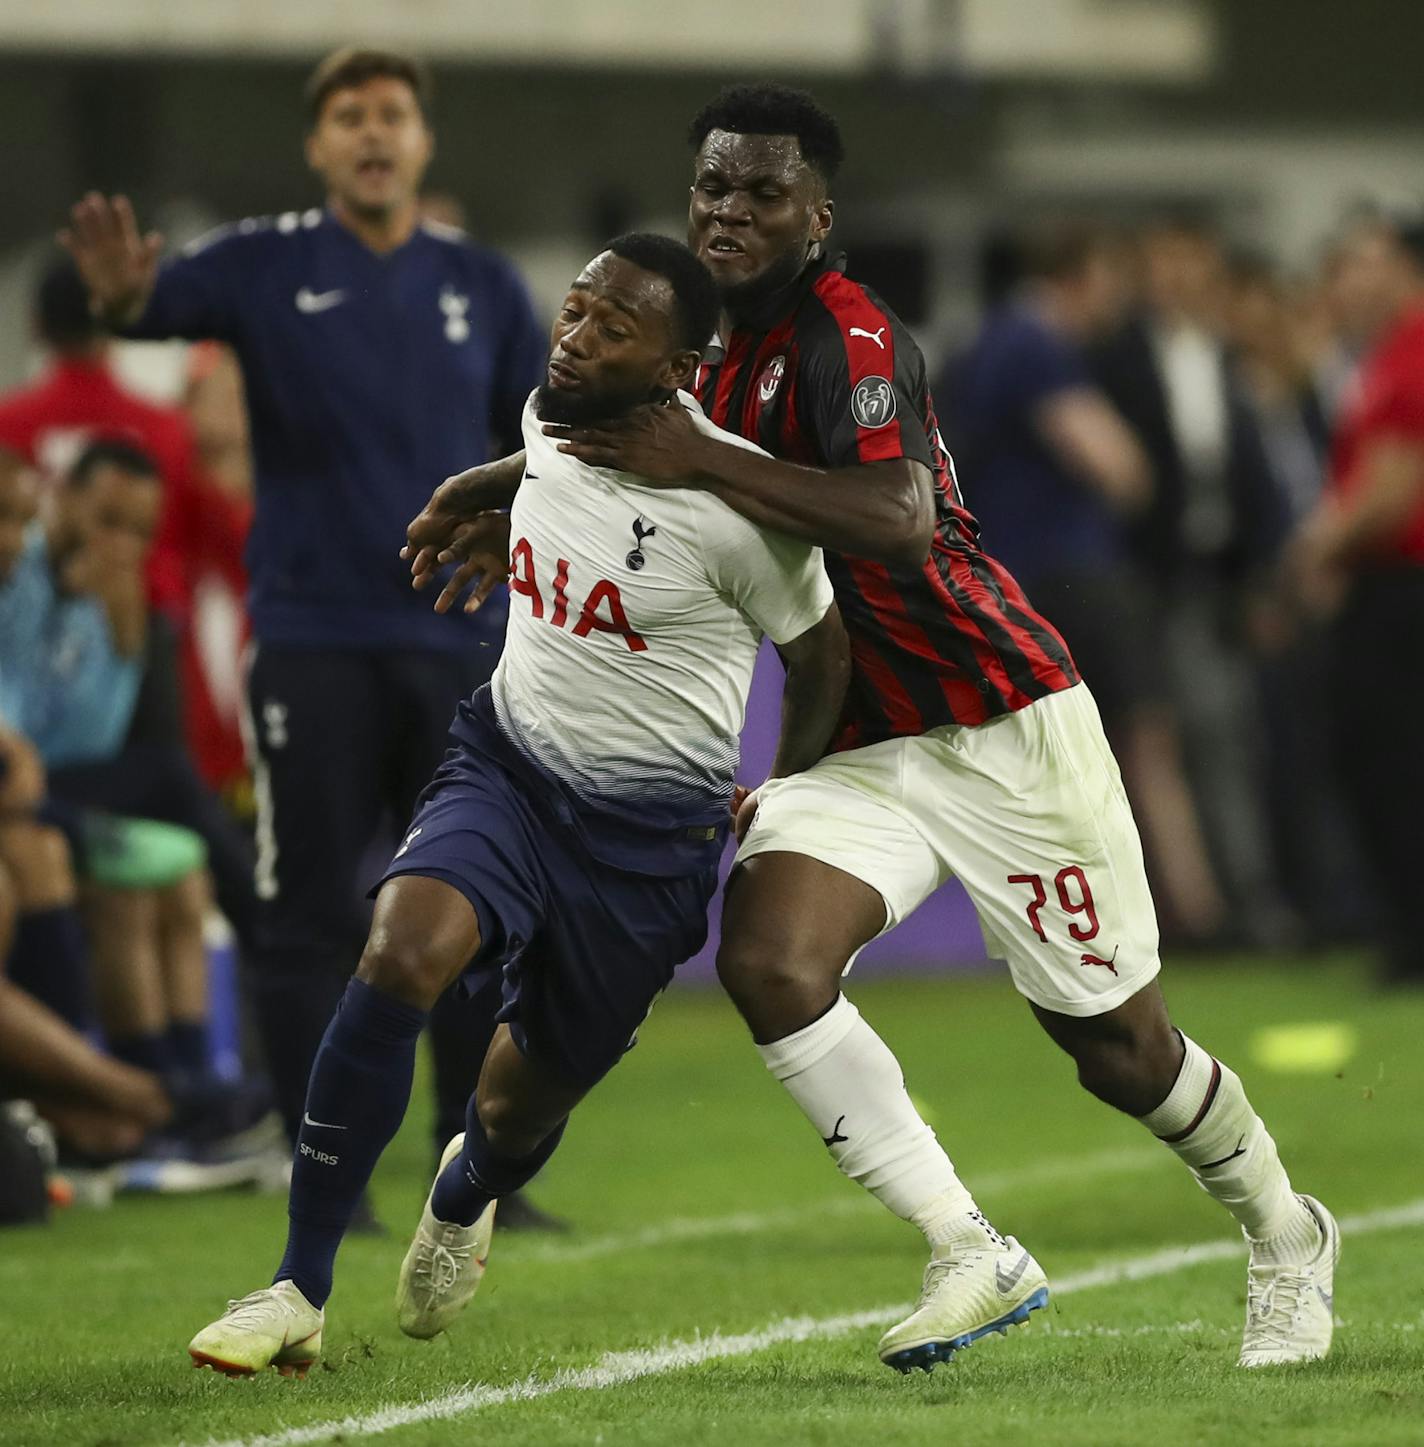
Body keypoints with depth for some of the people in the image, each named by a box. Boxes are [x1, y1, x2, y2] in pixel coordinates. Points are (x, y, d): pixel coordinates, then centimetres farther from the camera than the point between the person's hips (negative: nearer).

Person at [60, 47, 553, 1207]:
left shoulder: (482, 285, 8)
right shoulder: (267, 266, 0)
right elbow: (167, 300, -16)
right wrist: (123, 292, -41)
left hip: (462, 647, 3)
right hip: (313, 648, -3)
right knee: (310, 923, -1)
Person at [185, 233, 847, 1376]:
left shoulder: (732, 509, -21)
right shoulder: (545, 419, -5)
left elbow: (821, 655, -4)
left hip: (648, 838, -3)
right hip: (508, 764, 3)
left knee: (522, 1103, 9)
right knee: (401, 953, -26)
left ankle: (465, 1196, 52)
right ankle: (298, 1296, -20)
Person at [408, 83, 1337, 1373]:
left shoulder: (850, 334, -19)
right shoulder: (722, 355, 8)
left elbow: (900, 522, -35)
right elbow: (622, 445, 32)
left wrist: (698, 462, -36)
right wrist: (507, 488, 18)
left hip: (1005, 722, -7)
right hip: (864, 746, 7)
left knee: (1116, 1045, 1)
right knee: (768, 959, -20)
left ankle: (1283, 1233, 31)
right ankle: (974, 1259, -12)